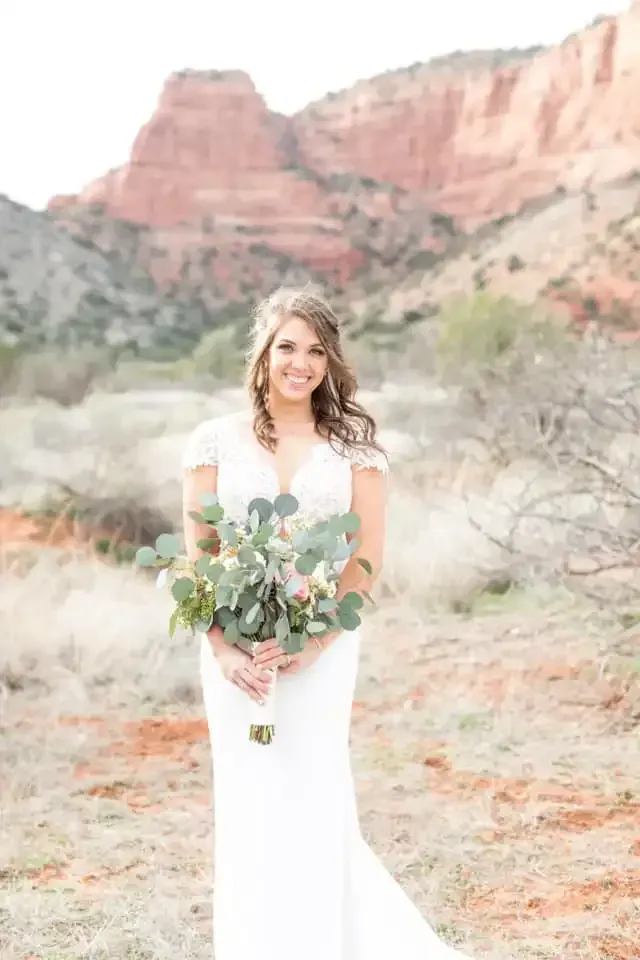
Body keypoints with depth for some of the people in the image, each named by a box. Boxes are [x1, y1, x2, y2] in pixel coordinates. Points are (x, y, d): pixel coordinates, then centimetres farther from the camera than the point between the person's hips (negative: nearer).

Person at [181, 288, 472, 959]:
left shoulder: (354, 446, 3)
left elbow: (367, 563, -1)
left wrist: (312, 643, -13)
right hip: (235, 653, 1)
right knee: (247, 808, 7)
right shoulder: (215, 441, 4)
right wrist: (223, 649, -11)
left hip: (323, 650, -1)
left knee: (311, 804, 2)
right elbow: (197, 557, 1)